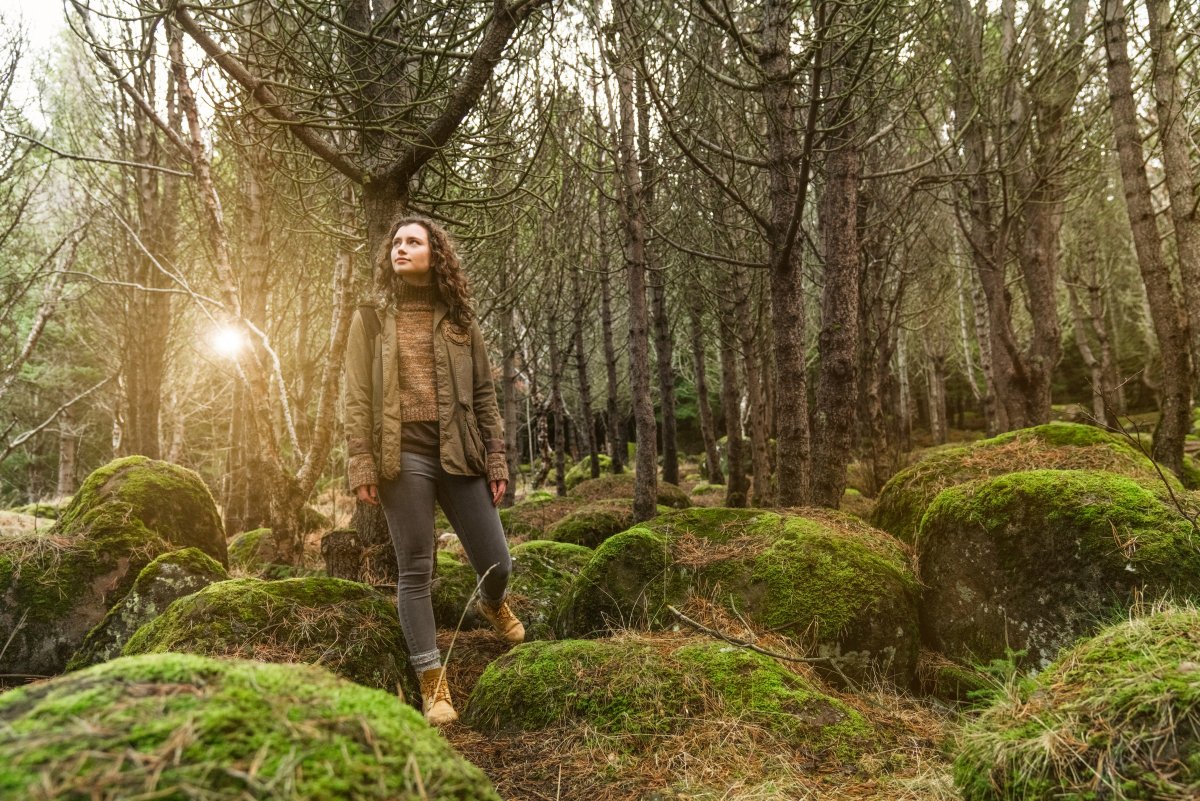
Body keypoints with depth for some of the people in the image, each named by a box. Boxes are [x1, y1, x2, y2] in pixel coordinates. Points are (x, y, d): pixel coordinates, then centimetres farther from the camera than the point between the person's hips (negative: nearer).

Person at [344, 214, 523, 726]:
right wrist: (361, 466, -7)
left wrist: (496, 459, 4)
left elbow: (483, 394, 9)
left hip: (460, 454, 2)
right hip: (403, 456, -1)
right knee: (415, 572, 3)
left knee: (497, 564, 5)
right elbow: (357, 398, 2)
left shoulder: (459, 319, 11)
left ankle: (491, 604, 42)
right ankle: (431, 681, 16)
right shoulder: (371, 320, 7)